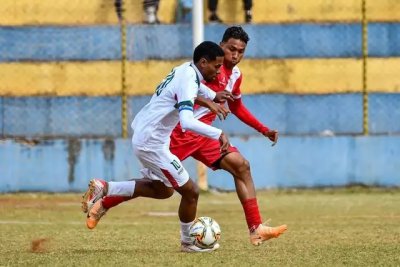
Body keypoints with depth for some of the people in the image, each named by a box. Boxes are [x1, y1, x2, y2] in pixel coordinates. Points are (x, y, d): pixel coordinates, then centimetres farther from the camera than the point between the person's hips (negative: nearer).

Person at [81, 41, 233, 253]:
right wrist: (218, 134, -38)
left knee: (163, 190, 25)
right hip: (152, 143, -10)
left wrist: (213, 97, 22)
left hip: (143, 135, 10)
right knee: (190, 191, -2)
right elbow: (187, 122, -38)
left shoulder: (186, 70, 5)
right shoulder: (188, 82, -23)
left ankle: (105, 190, 21)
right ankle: (188, 242, 16)